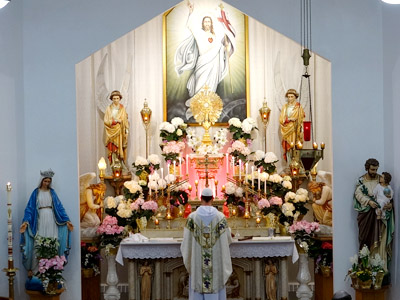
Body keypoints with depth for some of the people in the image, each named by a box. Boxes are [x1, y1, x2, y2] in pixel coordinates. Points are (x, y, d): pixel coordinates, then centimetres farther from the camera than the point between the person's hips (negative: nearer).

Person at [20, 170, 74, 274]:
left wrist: (67, 220, -1)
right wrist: (26, 221, -14)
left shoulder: (52, 192, 11)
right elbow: (30, 208, 0)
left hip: (51, 221, 2)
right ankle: (34, 268, -1)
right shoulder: (36, 192, 5)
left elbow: (59, 207, 8)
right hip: (40, 221, -2)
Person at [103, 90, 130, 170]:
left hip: (121, 131, 2)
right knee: (113, 148, -5)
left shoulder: (122, 108, 7)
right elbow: (106, 121, -4)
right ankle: (113, 163, -3)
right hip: (112, 131, -2)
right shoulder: (109, 109, 0)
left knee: (121, 147, 0)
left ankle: (122, 163, 3)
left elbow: (125, 120, 8)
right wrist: (115, 121, -15)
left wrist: (127, 129, 0)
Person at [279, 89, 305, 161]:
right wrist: (289, 119, -13)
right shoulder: (285, 107, 9)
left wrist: (301, 131, -7)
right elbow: (281, 119, 4)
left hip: (296, 131, -2)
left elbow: (301, 120, 1)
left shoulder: (298, 107, 2)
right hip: (287, 130, 2)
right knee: (288, 148, -4)